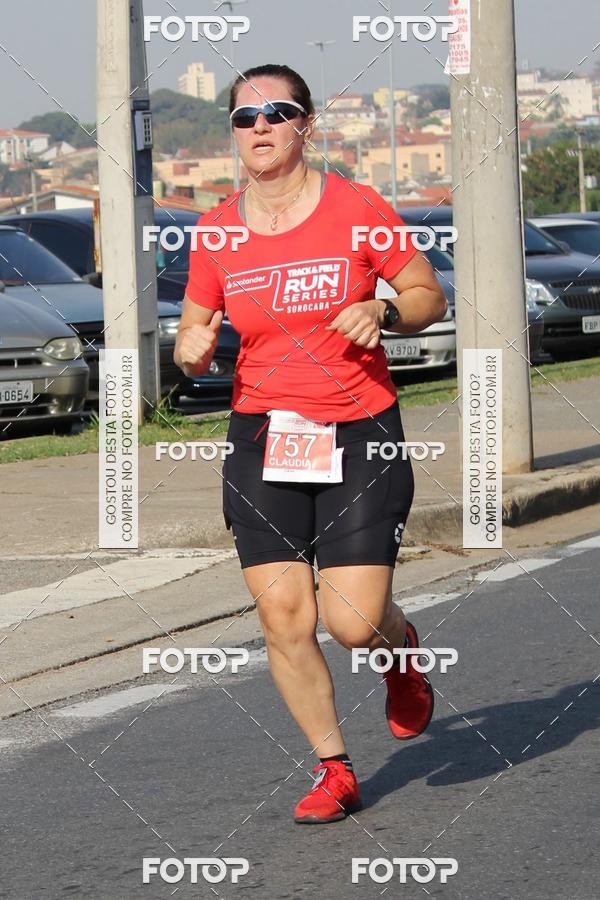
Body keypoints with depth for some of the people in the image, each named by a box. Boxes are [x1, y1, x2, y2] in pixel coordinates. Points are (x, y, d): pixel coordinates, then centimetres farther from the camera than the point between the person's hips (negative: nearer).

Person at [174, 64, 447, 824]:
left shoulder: (357, 210, -5)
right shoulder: (216, 234, 2)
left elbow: (430, 297, 3)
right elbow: (192, 339, 13)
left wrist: (384, 313, -17)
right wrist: (191, 349, -11)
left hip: (360, 438, -2)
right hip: (262, 442, 3)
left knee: (354, 623, -10)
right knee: (283, 619, -5)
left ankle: (401, 650, 29)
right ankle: (334, 771, 13)